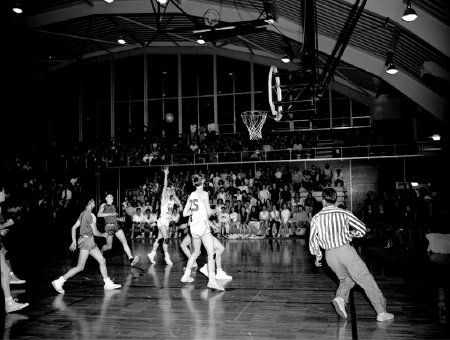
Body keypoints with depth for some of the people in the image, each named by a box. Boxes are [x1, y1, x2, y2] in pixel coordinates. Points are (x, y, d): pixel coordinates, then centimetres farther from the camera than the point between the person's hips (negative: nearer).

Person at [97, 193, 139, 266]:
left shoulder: (113, 206, 19)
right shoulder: (103, 205, 0)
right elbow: (99, 214, -16)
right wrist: (110, 214, -19)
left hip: (116, 226, 5)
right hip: (109, 227, -5)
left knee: (124, 242, -14)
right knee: (109, 246, 6)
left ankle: (131, 258, -24)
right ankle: (100, 251, 40)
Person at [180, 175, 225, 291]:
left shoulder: (191, 195, 13)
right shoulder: (204, 194, -5)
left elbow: (185, 213, 15)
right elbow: (208, 212, -10)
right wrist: (212, 211, 12)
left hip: (193, 227, 7)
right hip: (203, 225, -7)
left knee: (196, 252, 23)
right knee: (211, 253, -10)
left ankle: (186, 276, 31)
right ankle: (212, 280, -22)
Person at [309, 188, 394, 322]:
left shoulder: (316, 218, 7)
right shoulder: (344, 213, 4)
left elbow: (313, 240, 8)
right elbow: (362, 229, 9)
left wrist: (317, 256, 21)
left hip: (329, 254, 3)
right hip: (345, 250, -3)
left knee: (346, 279, 22)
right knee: (366, 279, 5)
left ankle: (340, 297, -5)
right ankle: (381, 312, 6)